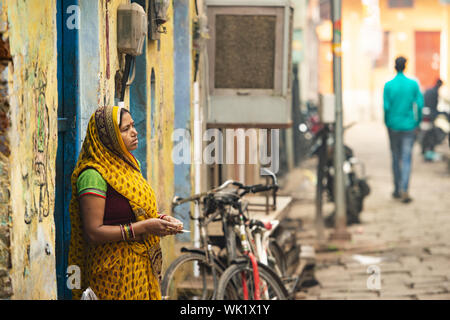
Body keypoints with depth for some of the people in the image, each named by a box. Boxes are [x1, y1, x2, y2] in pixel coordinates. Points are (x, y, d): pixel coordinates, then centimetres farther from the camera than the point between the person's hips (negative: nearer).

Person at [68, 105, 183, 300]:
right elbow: (93, 233, -20)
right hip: (114, 272, -8)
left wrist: (161, 220, 2)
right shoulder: (93, 175, -15)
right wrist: (143, 227, -21)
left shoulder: (128, 165, 12)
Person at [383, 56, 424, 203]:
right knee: (407, 159, -2)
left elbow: (386, 107, -7)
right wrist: (418, 121, 9)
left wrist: (387, 123, 7)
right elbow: (420, 104, -5)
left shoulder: (388, 85, -5)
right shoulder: (413, 84, -4)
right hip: (409, 126, 0)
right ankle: (404, 190, -17)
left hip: (393, 126, 1)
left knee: (396, 158, 13)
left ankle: (397, 190, 19)